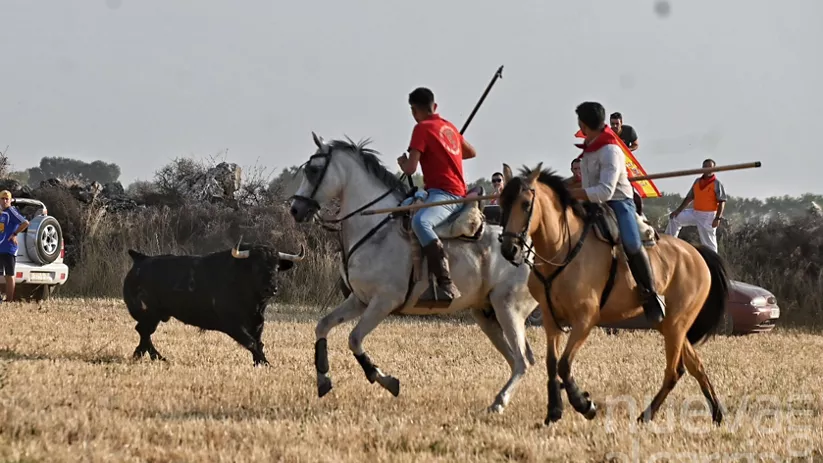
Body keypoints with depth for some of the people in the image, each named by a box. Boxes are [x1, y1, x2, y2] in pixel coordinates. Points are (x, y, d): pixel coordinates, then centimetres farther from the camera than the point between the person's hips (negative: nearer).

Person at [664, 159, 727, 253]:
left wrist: (718, 218, -23)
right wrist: (678, 210, 10)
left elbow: (722, 202, -14)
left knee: (708, 242, -3)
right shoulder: (697, 182, 10)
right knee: (675, 218, 8)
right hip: (695, 213, 7)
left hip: (708, 216, -7)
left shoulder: (717, 184, -9)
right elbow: (689, 197, 16)